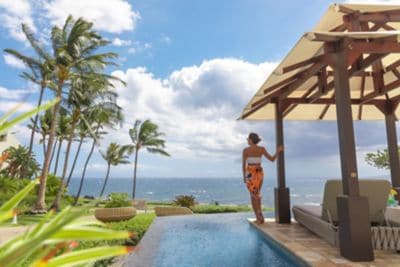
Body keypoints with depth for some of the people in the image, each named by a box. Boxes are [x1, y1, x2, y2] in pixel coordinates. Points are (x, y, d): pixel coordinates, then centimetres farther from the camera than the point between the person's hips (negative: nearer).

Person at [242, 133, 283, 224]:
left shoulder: (245, 150, -8)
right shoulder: (262, 149, -1)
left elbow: (244, 165, -6)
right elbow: (272, 159, -1)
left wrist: (244, 177, 4)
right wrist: (278, 151, 15)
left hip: (250, 174, -4)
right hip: (259, 173, 4)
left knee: (254, 196, 5)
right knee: (257, 194, 20)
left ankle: (260, 218, 1)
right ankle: (260, 217, 20)